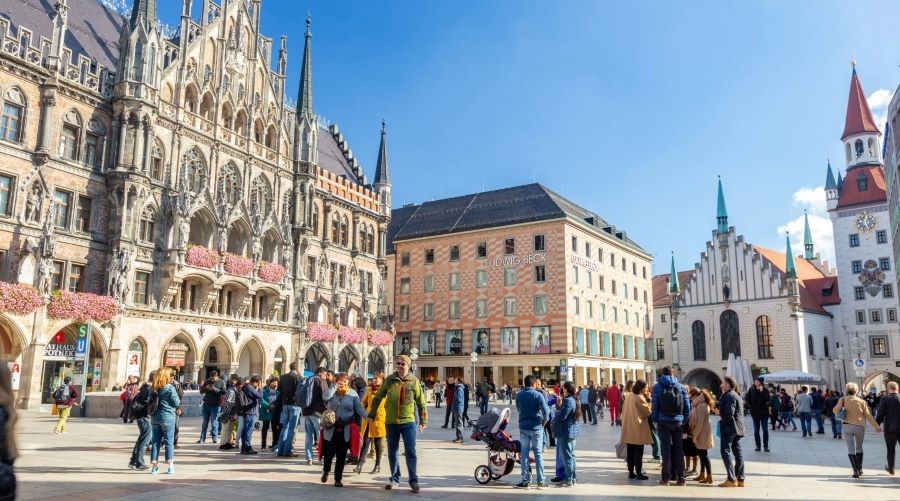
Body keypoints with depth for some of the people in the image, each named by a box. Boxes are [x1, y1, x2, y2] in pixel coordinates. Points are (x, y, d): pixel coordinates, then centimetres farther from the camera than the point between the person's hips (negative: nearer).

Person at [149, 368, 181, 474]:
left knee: (155, 441, 10)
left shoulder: (155, 388, 5)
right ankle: (171, 466, 4)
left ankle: (154, 466, 14)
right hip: (167, 417, -5)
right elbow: (176, 403, -9)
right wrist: (178, 399, 9)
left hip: (155, 417, 5)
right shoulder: (170, 388, -12)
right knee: (169, 442, 2)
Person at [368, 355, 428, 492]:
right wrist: (371, 414, 10)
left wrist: (423, 420, 3)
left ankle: (413, 480, 8)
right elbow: (378, 397, 9)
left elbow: (421, 402, 3)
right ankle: (395, 479, 24)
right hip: (391, 422, 2)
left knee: (410, 452, -1)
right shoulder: (389, 379, 2)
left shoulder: (413, 381, -2)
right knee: (392, 452, 10)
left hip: (408, 422, -2)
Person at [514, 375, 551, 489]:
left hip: (523, 427, 3)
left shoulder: (519, 395, 2)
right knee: (538, 454, 5)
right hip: (536, 427, -3)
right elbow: (546, 411, -16)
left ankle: (526, 481, 9)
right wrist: (544, 420, -1)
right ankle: (541, 481, 8)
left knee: (524, 454, 8)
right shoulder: (538, 395, -11)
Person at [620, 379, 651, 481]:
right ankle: (639, 474, 3)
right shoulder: (640, 397, -16)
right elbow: (648, 411, -13)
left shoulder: (629, 395, 8)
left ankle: (631, 472, 15)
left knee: (630, 452, 10)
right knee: (638, 452, 0)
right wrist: (648, 399, -4)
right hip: (638, 428, -7)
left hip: (628, 428, 7)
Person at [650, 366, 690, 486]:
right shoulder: (680, 386, 4)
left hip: (663, 422, -2)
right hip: (678, 422, 2)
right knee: (678, 449, 9)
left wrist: (655, 420, 1)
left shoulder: (657, 387, -2)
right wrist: (684, 420, 7)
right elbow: (687, 405, 1)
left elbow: (655, 405, -6)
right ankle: (681, 478, 10)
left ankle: (666, 478, 2)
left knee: (666, 449, 2)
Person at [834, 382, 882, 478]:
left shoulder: (843, 399, -2)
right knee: (859, 448, 20)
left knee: (851, 449, 2)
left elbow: (836, 410, -10)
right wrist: (876, 427, 3)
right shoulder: (862, 401, 2)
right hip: (860, 427, 2)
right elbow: (868, 416, -2)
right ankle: (860, 469, 23)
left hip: (847, 426, -2)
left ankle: (856, 471, -7)